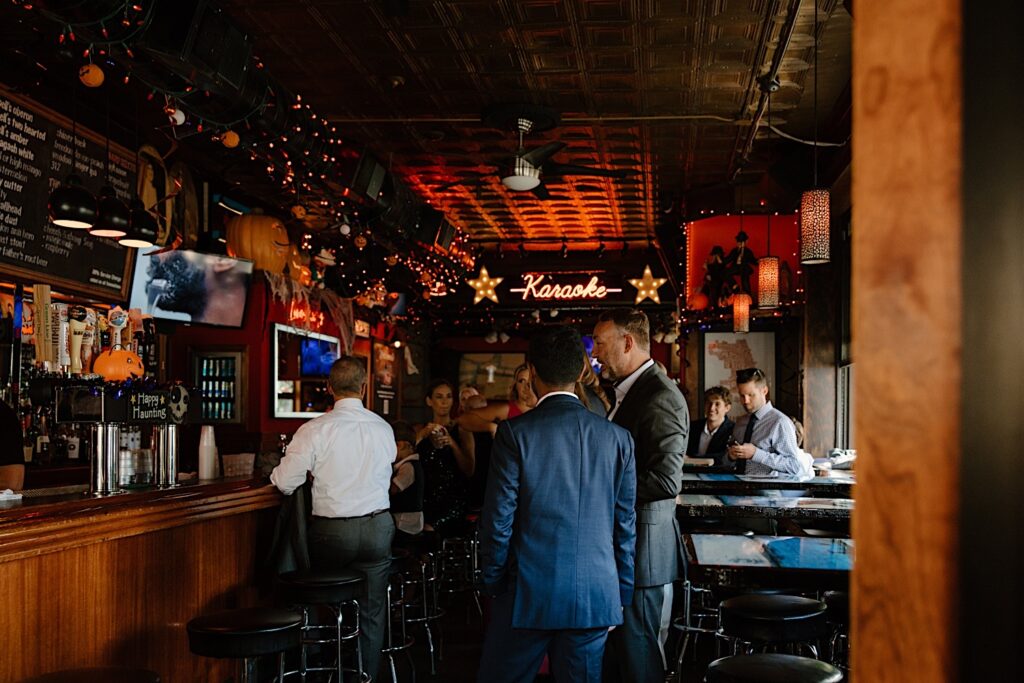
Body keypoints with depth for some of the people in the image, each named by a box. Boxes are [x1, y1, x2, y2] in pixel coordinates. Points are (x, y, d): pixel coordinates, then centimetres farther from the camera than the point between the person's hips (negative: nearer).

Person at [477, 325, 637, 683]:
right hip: (595, 598, 3)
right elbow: (626, 525, 4)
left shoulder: (515, 432, -9)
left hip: (528, 594, -3)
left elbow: (498, 521, -8)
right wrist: (621, 595, 13)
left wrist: (492, 582, 6)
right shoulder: (618, 437, 0)